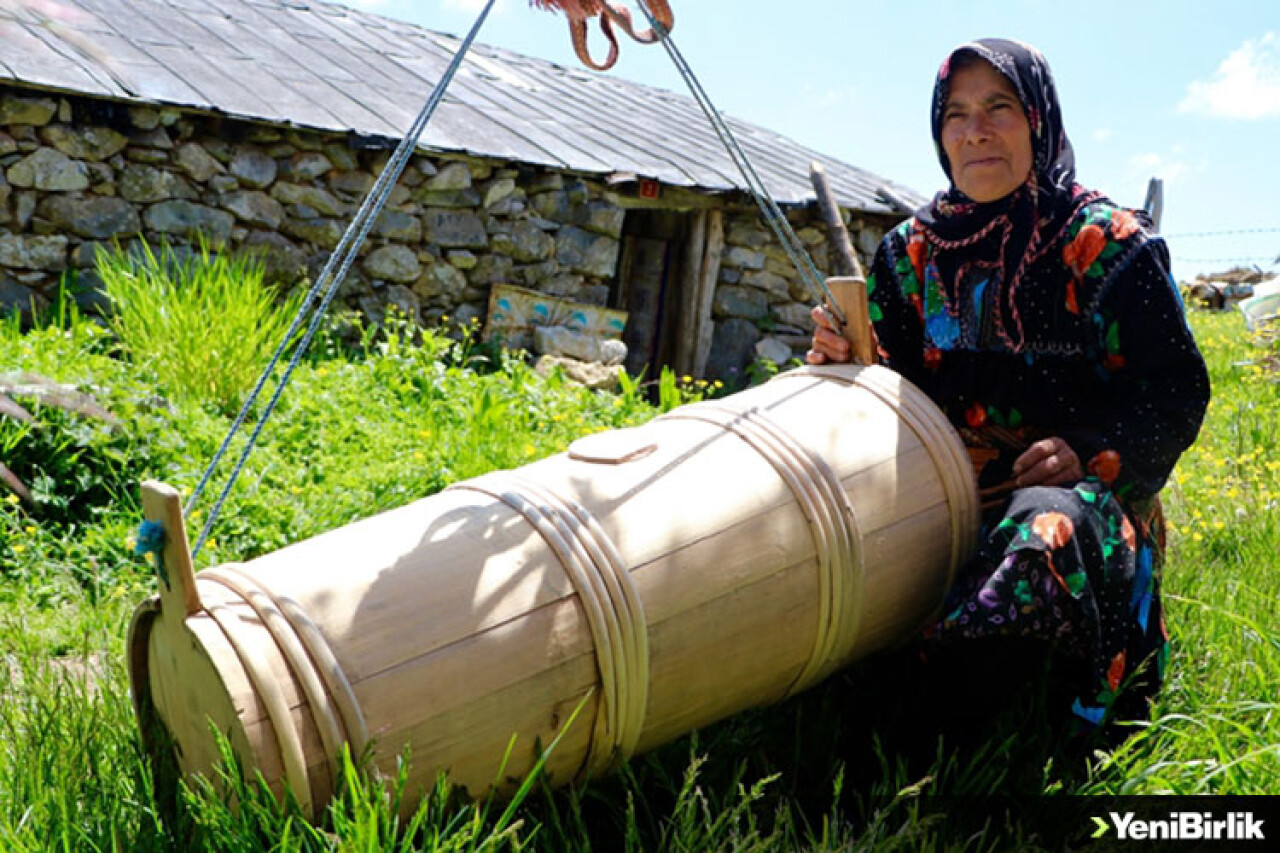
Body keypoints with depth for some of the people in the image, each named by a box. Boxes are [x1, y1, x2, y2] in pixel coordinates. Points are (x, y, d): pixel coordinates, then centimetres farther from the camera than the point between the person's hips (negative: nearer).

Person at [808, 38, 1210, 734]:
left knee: (1044, 529, -40)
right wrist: (850, 363, -10)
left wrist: (1088, 450, -20)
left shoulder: (1108, 246, 0)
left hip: (1080, 488, -4)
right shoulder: (911, 250, 11)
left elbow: (1177, 392, -2)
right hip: (944, 488, 4)